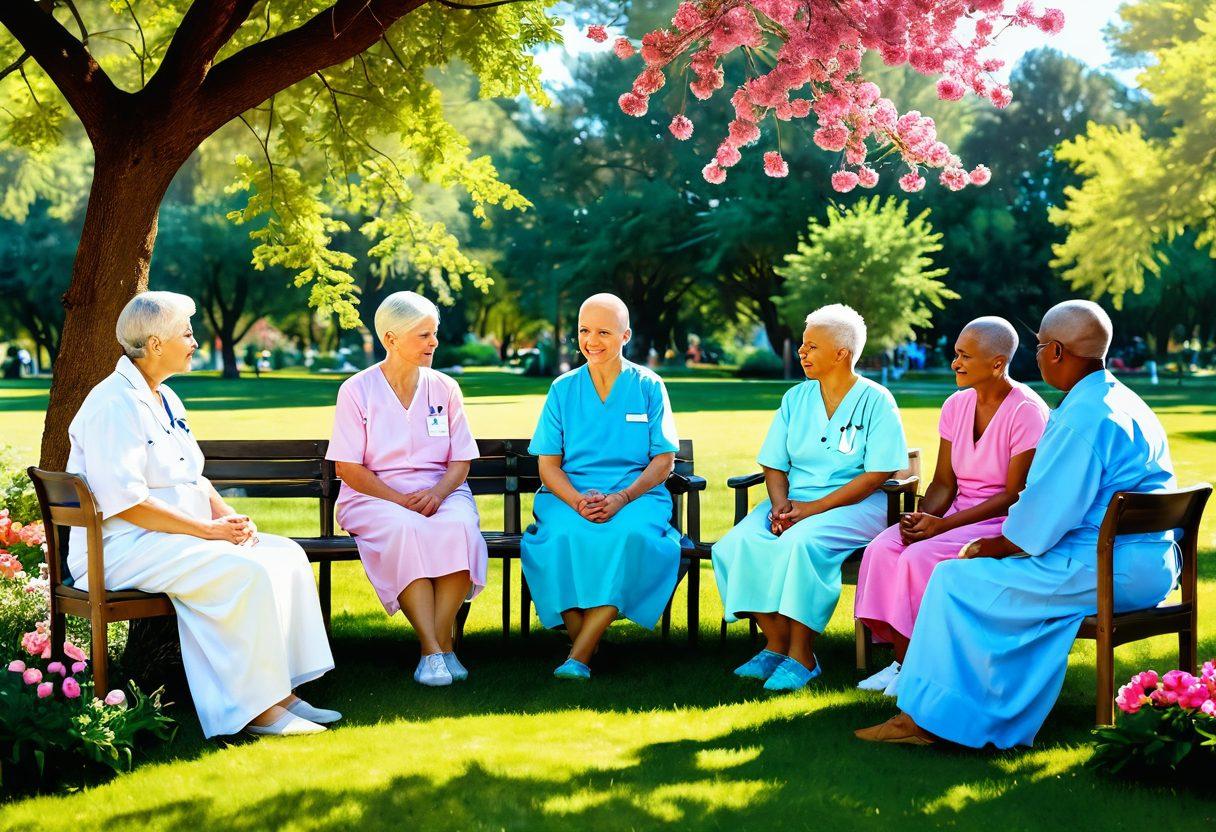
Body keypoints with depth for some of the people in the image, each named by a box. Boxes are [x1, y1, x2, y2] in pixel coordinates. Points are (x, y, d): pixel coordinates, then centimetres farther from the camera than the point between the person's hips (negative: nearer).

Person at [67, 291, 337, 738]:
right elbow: (126, 503, -22)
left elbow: (194, 479, 22)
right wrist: (208, 530, -20)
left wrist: (231, 517, 1)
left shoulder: (166, 399, 17)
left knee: (285, 554, -6)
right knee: (247, 572, -28)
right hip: (123, 548, -10)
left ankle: (281, 690, -8)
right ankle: (255, 708, -23)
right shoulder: (112, 405, -15)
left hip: (178, 536, 10)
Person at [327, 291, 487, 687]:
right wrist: (399, 499, -17)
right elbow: (348, 468, -3)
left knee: (459, 526, -33)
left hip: (439, 492, 3)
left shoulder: (444, 388, 11)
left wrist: (438, 493, -14)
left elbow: (460, 461, 8)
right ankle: (432, 649, -36)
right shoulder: (357, 391, 1)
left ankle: (442, 642, -30)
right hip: (375, 496, -2)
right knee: (406, 530, -37)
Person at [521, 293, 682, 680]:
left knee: (630, 534, -36)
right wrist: (578, 501, -15)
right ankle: (583, 643, -27)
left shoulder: (648, 387, 8)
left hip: (635, 496, -1)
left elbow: (664, 460, 4)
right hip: (570, 496, 1)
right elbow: (548, 464, 7)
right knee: (566, 536, -35)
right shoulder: (563, 390, 11)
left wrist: (621, 499, -14)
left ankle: (578, 656, -34)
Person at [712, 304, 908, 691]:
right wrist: (780, 503, -9)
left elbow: (877, 475, -10)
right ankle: (776, 644, -12)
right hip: (795, 500, 6)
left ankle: (801, 656, -24)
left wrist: (813, 508, -17)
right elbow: (774, 465, 14)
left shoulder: (876, 401, -2)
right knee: (740, 543, -24)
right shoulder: (796, 398, 14)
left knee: (802, 542, -36)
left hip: (855, 504, -5)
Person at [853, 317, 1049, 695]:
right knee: (882, 549, -19)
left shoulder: (1027, 413, -14)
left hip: (1006, 525, -7)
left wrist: (941, 525, -21)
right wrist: (922, 518, -14)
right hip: (958, 514, 7)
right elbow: (943, 483, 9)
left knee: (921, 558, -29)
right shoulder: (956, 406, 7)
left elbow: (1015, 496, -16)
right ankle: (902, 660, -13)